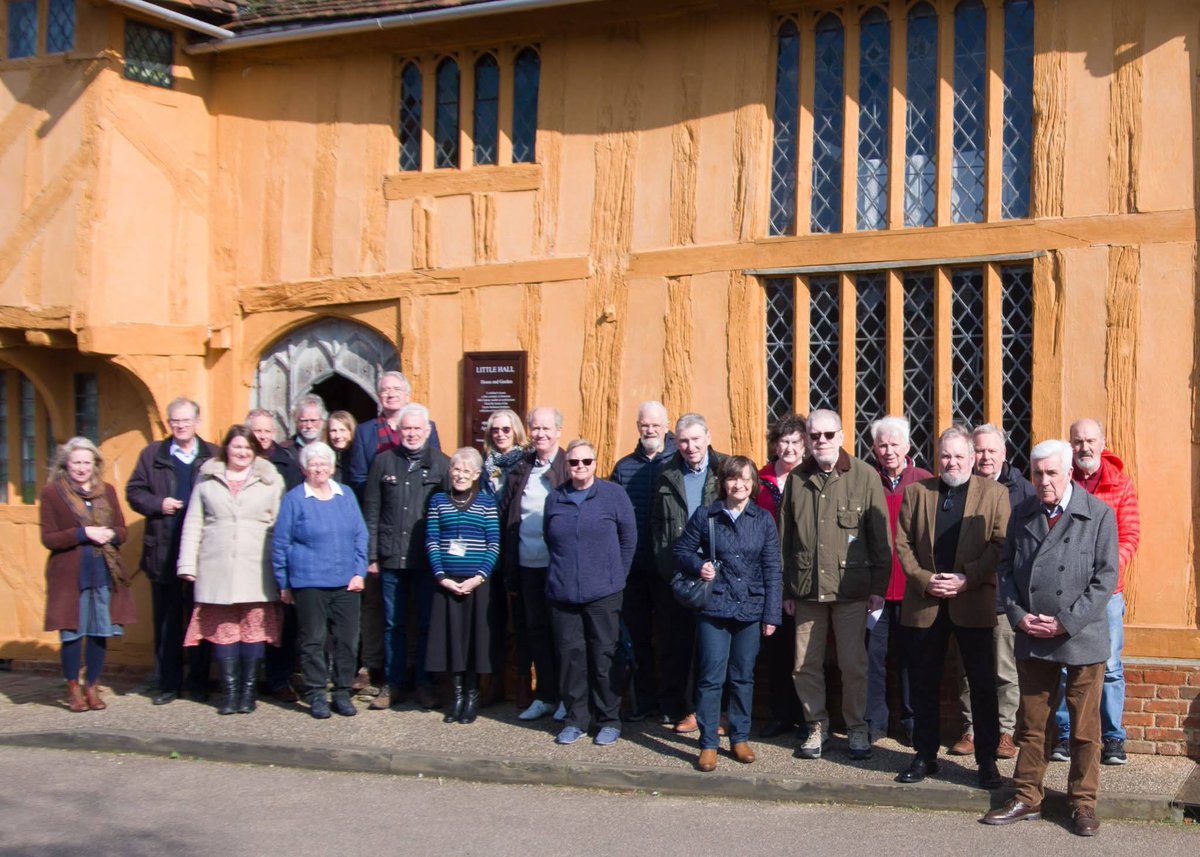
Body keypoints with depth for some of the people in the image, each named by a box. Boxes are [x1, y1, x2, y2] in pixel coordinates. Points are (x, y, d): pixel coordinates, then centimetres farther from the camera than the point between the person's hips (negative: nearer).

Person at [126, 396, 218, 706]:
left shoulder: (213, 457, 4)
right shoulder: (152, 454, 8)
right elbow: (134, 491, 7)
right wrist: (159, 504, -8)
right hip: (163, 551, 1)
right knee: (166, 619, 6)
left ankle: (199, 681, 16)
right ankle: (168, 683, 14)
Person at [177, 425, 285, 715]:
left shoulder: (271, 480, 8)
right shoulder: (207, 479, 12)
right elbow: (193, 523, 11)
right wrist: (188, 563, 4)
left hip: (256, 570, -1)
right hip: (217, 569, 1)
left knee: (254, 629, -1)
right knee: (223, 629, 1)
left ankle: (248, 690, 9)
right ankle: (229, 691, 9)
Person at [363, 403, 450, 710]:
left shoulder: (442, 464, 2)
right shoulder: (384, 462, 6)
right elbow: (371, 512, 7)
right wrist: (372, 555, 2)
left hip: (428, 558, -1)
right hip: (392, 558, 1)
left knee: (428, 624, 5)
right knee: (393, 623, 8)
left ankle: (425, 684, 15)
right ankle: (393, 684, 16)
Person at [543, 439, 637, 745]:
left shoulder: (613, 495, -1)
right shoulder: (555, 498, 8)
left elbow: (629, 539, 4)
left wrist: (615, 576, 5)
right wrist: (563, 573, 12)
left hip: (603, 594, -3)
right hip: (562, 593, 3)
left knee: (604, 657, 1)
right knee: (570, 657, 5)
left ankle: (609, 721, 13)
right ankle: (575, 720, 17)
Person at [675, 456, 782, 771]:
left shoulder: (764, 520, 2)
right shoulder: (705, 516, 0)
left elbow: (772, 570, 3)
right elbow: (682, 550, 9)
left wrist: (772, 614, 0)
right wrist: (698, 566, -12)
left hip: (751, 611, 1)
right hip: (714, 608, -1)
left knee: (743, 677, 10)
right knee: (711, 677, -2)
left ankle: (740, 737, 22)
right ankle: (708, 743, 6)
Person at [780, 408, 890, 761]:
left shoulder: (865, 476, -2)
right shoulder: (796, 480, 6)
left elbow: (880, 537, -2)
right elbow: (784, 539, 10)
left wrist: (878, 586, -5)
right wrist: (786, 589, 7)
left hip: (851, 588, -3)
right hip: (807, 589, 3)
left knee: (853, 665, 3)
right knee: (806, 665, 8)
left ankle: (857, 728, 20)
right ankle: (816, 727, 23)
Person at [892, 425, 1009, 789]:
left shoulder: (994, 493, 4)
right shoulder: (917, 492, 10)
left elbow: (1000, 544, -4)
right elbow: (903, 543, 6)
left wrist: (967, 579, -14)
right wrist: (923, 580, -8)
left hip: (973, 602, -2)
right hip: (925, 603, 2)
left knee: (983, 685, 2)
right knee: (924, 684, 9)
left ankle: (987, 759, 12)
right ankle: (925, 756, 19)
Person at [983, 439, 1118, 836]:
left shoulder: (1098, 515, -6)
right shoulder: (1022, 515, 6)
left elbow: (1106, 576, -9)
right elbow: (1006, 569, 8)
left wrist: (1067, 622, -15)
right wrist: (1018, 616, -7)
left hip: (1081, 637, -3)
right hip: (1032, 638, 3)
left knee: (1085, 728, 6)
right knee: (1031, 724, 11)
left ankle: (1083, 802, 19)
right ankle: (1027, 798, 21)